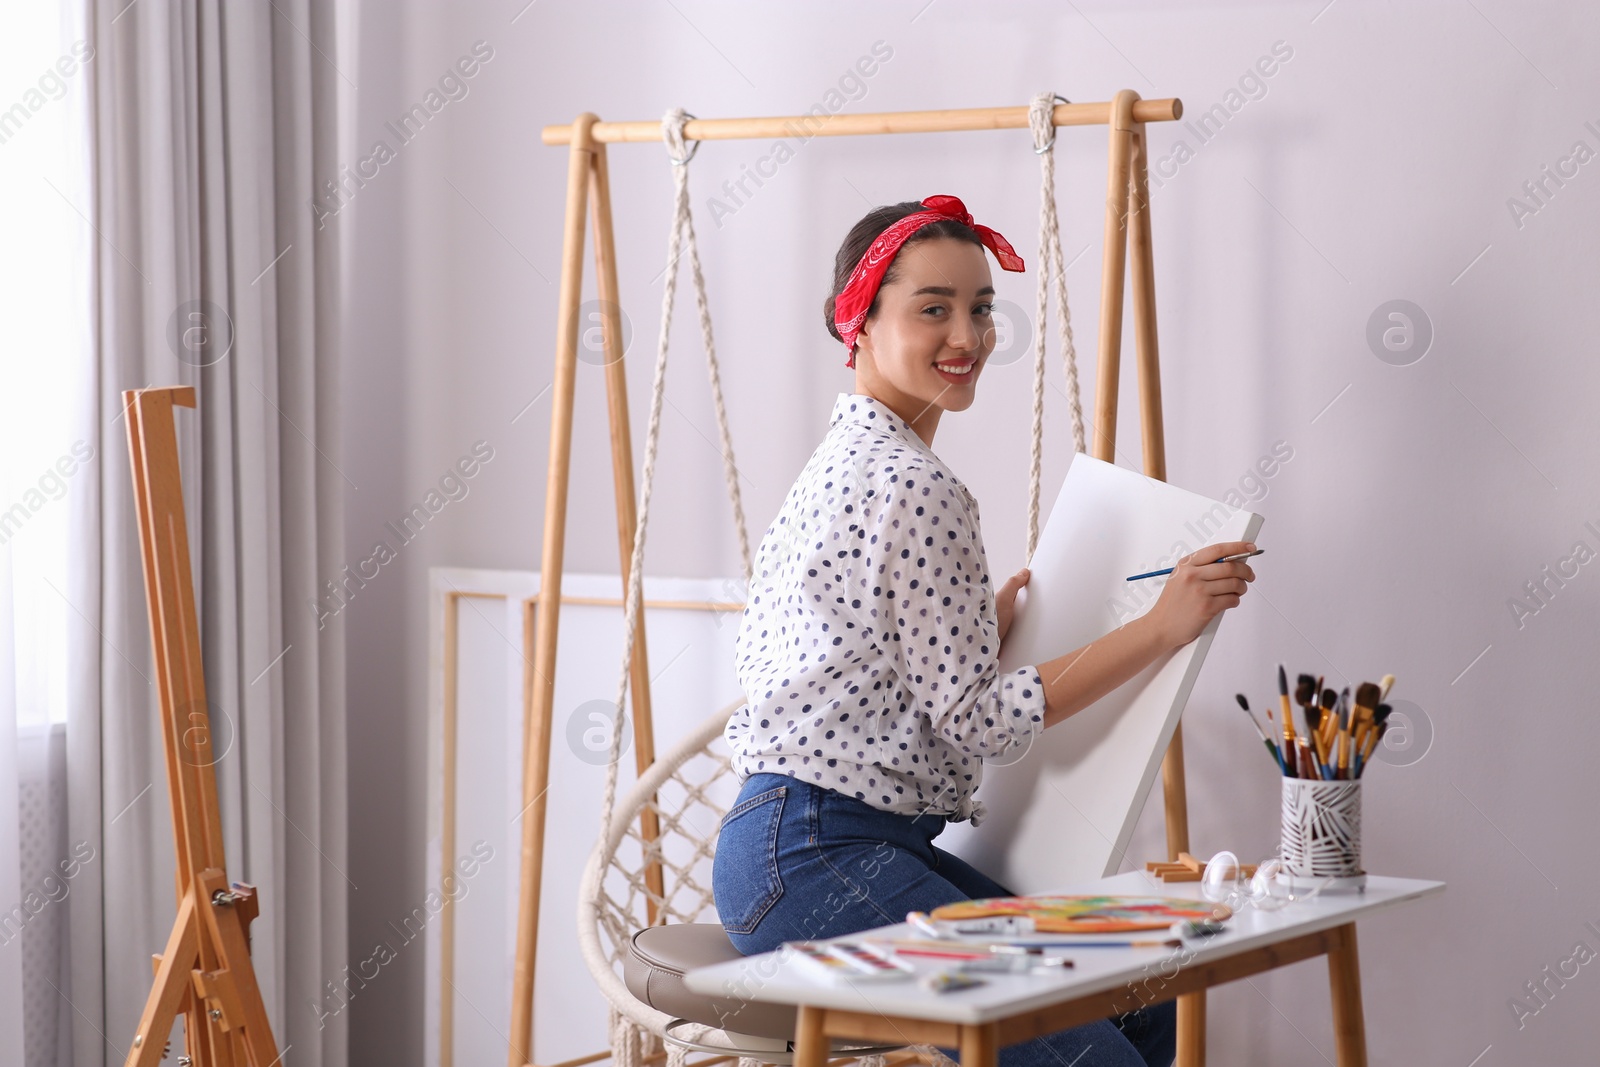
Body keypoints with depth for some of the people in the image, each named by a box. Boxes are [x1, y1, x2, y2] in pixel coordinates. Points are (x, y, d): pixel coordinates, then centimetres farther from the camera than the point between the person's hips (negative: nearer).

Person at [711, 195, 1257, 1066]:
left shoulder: (844, 460, 18)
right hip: (814, 858, -10)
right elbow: (978, 720, -13)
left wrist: (987, 625, 15)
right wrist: (1161, 627, -13)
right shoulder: (913, 483, -13)